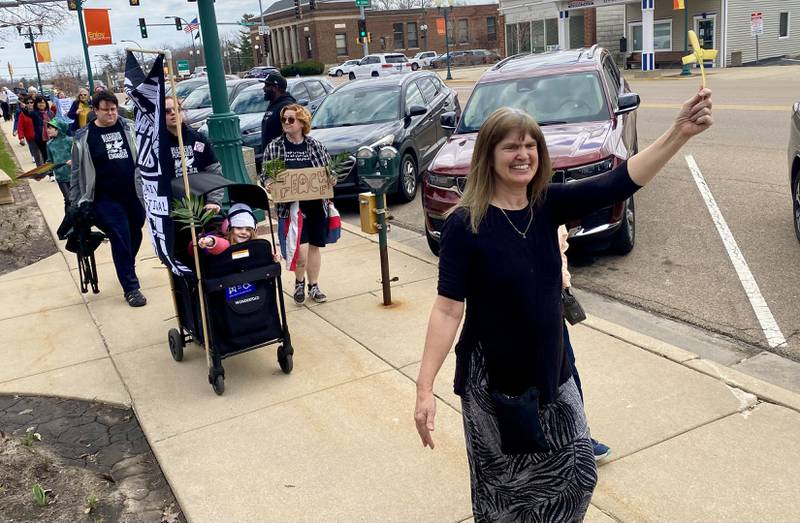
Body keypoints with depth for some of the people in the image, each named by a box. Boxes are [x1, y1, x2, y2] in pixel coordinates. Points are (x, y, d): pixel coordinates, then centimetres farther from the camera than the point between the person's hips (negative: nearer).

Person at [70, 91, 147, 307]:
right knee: (121, 241, -4)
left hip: (134, 194, 3)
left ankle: (127, 270, 39)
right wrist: (76, 202, 1)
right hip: (107, 199, -3)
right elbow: (78, 172, 1)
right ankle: (131, 288, 3)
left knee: (135, 237, 14)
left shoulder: (128, 127, 4)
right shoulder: (84, 137, -3)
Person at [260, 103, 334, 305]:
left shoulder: (316, 146, 4)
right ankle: (299, 282, 17)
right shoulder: (274, 147, 0)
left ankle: (313, 286, 30)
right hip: (291, 206, -2)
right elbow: (265, 175, 4)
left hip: (317, 205, 3)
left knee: (314, 247, 12)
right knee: (301, 248, -13)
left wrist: (332, 179, -9)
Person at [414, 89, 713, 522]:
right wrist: (425, 387, -23)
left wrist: (679, 133, -26)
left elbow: (619, 183, -13)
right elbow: (447, 310, -19)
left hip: (550, 372, 5)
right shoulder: (465, 224, -18)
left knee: (577, 475, 20)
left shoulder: (547, 205, -3)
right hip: (494, 381, -5)